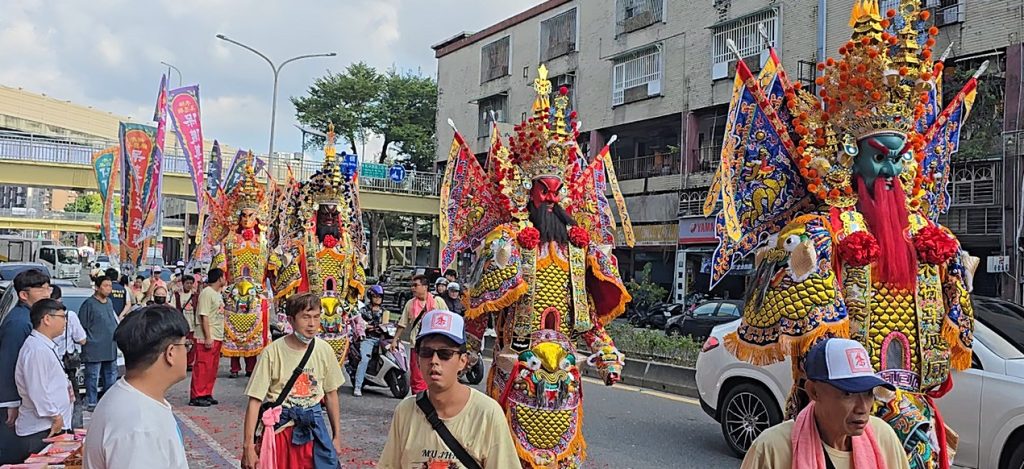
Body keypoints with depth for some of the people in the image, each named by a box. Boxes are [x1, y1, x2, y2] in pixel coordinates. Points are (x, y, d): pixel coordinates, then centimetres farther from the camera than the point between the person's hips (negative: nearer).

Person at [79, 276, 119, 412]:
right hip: (95, 349, -8)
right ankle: (91, 403, 9)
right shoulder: (89, 303, -11)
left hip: (111, 348, 8)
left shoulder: (110, 302, 12)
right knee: (93, 376, -1)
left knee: (111, 375, 15)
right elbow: (82, 326, -11)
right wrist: (87, 341, -12)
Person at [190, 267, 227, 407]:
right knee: (202, 367, -4)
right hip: (207, 338, -9)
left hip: (217, 337, 9)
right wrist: (208, 337, -21)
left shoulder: (218, 294, 15)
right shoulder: (207, 293, -13)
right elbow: (204, 316, -18)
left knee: (212, 368, 12)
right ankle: (196, 396, 2)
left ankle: (207, 394, 19)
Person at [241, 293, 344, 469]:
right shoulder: (272, 352, -14)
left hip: (314, 427, 3)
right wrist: (248, 447, -13)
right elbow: (255, 401, -11)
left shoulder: (324, 350, -4)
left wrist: (337, 436, 11)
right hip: (281, 428, -3)